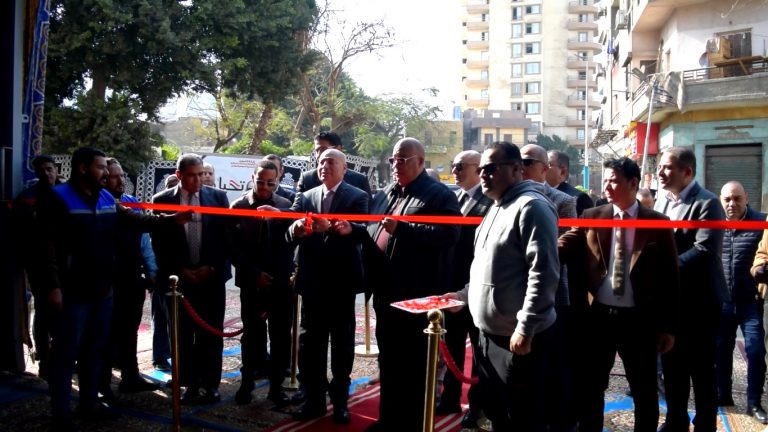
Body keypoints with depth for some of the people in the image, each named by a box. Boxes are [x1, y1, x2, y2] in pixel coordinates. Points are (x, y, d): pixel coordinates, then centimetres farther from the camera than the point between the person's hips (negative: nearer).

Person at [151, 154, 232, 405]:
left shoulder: (218, 197, 2)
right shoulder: (162, 201, 1)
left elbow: (225, 236, 1)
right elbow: (159, 243, 1)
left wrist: (212, 267, -8)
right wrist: (180, 270, -7)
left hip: (212, 276, 0)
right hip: (180, 277, 0)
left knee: (211, 334, 4)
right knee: (184, 335, 5)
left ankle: (211, 384, 14)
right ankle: (190, 384, 16)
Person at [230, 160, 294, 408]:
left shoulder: (286, 206, 3)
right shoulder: (238, 207, 2)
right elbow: (234, 248, -1)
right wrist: (254, 273, -7)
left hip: (281, 282, 1)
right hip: (252, 282, 0)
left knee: (281, 337, 4)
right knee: (252, 335, 8)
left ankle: (276, 386, 15)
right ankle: (247, 382, 24)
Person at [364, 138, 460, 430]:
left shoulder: (439, 195, -6)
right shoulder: (387, 194, 17)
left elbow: (449, 234, -21)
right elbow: (373, 234, 22)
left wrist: (402, 228, -23)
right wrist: (370, 278, 9)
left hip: (416, 296, -8)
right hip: (386, 293, 8)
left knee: (414, 366, 4)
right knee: (388, 361, 18)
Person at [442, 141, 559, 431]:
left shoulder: (531, 207, -15)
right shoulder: (497, 208, 16)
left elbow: (543, 273, -21)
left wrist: (525, 328, -22)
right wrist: (464, 295, 13)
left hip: (518, 336, -9)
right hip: (490, 332, 9)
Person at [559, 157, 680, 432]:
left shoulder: (658, 223, -2)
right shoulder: (591, 217, 2)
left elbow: (670, 278, -1)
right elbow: (563, 247, -11)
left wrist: (669, 326, -2)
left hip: (640, 319, -1)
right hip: (600, 315, 1)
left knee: (644, 391, 13)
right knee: (591, 388, 12)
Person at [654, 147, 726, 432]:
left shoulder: (706, 203, -14)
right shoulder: (661, 201, 8)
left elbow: (705, 250, -24)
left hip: (699, 299, -6)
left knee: (701, 369, 7)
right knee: (672, 366, 16)